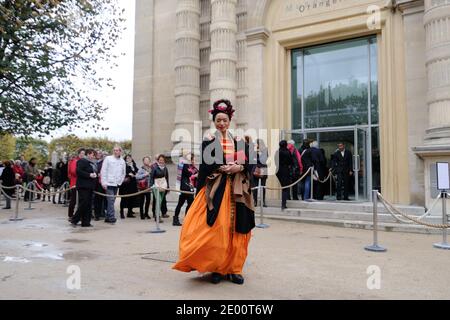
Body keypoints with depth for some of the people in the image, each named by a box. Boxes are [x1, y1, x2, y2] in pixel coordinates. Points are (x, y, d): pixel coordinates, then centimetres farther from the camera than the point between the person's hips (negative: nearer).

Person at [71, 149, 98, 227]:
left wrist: (95, 174, 8)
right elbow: (79, 171, -17)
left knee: (89, 205, 7)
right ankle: (74, 219, 3)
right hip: (83, 186, -9)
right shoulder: (82, 161, -5)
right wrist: (89, 175, -19)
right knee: (83, 204, -11)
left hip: (90, 187, 9)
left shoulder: (93, 163, 20)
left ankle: (86, 222, 12)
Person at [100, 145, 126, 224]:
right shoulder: (108, 158, -1)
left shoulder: (122, 161, 11)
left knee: (112, 201, 10)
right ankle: (112, 217, -12)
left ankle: (108, 217, 18)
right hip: (109, 183, -5)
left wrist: (120, 181, 5)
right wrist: (104, 182, -10)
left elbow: (123, 173, 17)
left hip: (116, 184, 5)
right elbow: (103, 171, -4)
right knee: (111, 200, -12)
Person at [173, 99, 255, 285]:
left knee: (235, 229, 4)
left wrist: (239, 168, -11)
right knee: (215, 229, -6)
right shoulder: (208, 142, 4)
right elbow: (205, 167, -5)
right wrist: (222, 168, -16)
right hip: (215, 188, -3)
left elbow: (248, 164, 8)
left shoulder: (239, 142, 13)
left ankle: (233, 268, 14)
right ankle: (215, 267, 9)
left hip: (236, 189, 3)